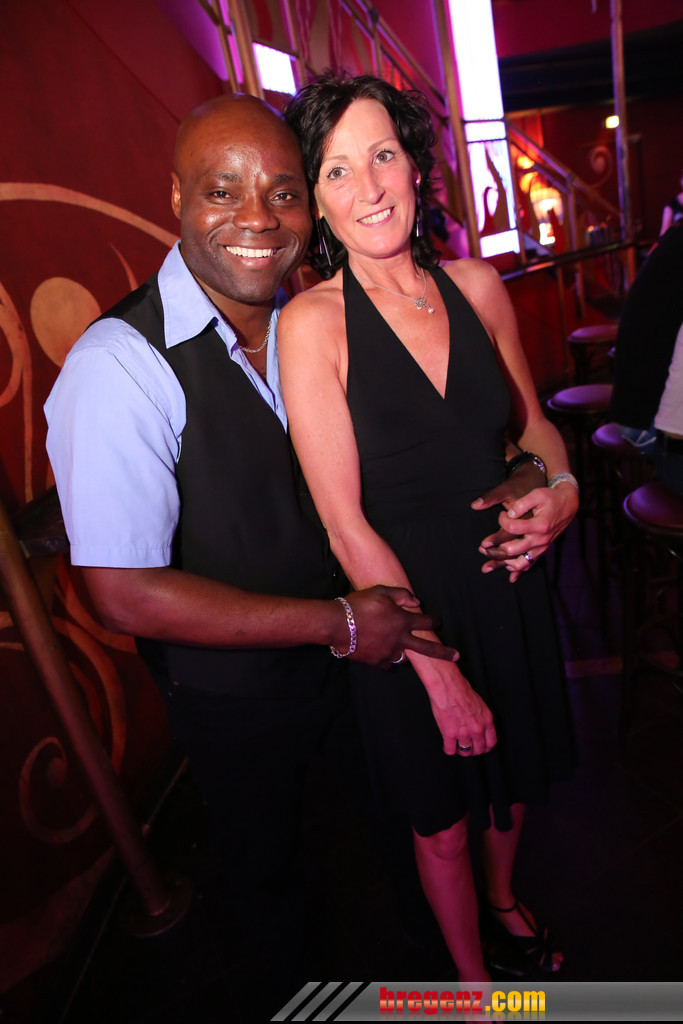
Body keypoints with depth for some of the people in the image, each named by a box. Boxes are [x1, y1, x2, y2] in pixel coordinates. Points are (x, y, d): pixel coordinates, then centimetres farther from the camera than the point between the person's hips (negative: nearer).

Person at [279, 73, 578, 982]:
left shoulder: (476, 285, -3)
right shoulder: (312, 322, -17)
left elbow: (532, 423, 11)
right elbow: (347, 526, -18)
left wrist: (561, 488, -11)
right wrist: (440, 674, -15)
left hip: (508, 582, 5)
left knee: (513, 776, 28)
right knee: (442, 820, 19)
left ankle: (504, 898, 64)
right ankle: (471, 981, 53)